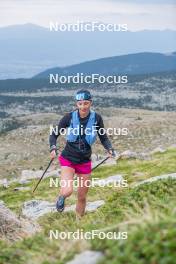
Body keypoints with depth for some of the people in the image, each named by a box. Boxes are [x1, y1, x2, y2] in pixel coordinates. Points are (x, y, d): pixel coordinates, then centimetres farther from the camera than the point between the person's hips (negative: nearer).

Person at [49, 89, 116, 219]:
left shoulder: (96, 118, -8)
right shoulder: (70, 117, -11)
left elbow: (104, 138, 2)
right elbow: (54, 134, -3)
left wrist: (110, 149, -17)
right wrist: (53, 148, -21)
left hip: (85, 161, 2)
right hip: (68, 159, -2)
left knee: (82, 197, 10)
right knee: (68, 191, -23)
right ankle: (62, 197, 13)